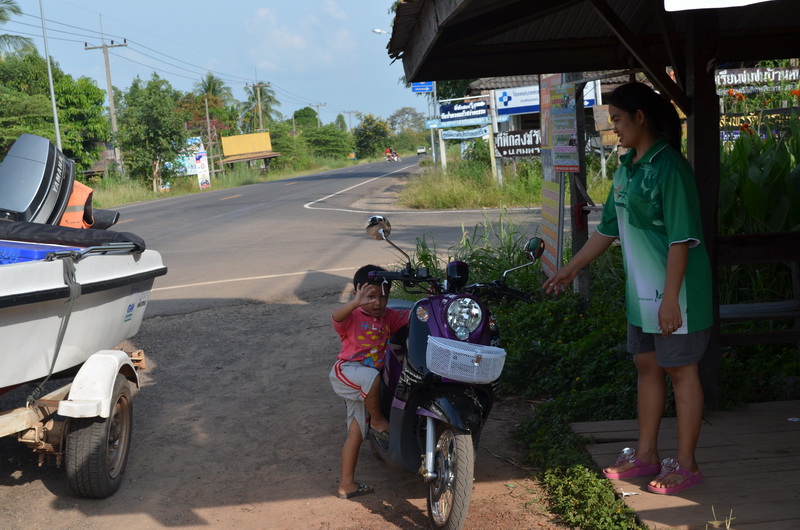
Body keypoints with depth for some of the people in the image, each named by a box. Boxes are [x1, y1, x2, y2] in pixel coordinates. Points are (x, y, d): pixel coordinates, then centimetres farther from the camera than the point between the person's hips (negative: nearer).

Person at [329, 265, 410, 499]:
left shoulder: (388, 316, 6)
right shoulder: (353, 316, -13)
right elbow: (336, 316, -34)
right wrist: (356, 302, -52)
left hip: (363, 384, 7)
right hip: (345, 371, -6)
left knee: (355, 434, 10)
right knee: (371, 378, -39)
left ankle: (347, 484, 19)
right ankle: (377, 420, -13)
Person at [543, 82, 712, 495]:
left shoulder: (668, 167, -16)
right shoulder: (626, 169, 11)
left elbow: (681, 237, -20)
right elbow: (609, 228, 18)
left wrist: (671, 297, -22)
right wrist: (570, 270, 20)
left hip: (673, 290, -9)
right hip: (641, 289, 9)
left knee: (680, 369, 1)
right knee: (646, 366, 15)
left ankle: (685, 464, 14)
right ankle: (646, 455, 29)